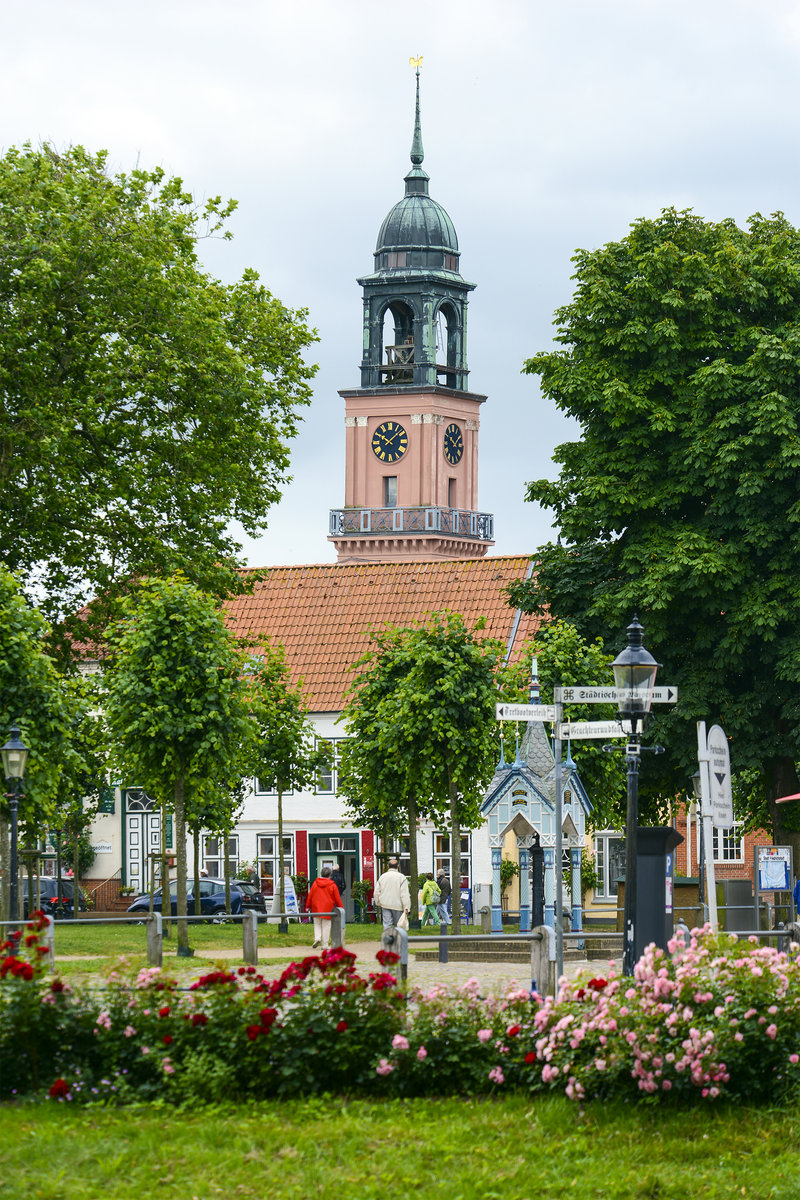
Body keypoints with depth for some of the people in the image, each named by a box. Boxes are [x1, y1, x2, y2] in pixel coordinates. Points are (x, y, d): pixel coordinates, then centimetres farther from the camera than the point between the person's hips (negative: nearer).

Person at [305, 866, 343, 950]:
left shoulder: (315, 883, 0)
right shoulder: (332, 885, -6)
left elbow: (310, 895, 4)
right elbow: (337, 898, -2)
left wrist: (308, 906, 15)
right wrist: (341, 908, 11)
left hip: (316, 908, 2)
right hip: (327, 908, -2)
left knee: (317, 924, 16)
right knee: (326, 926, 3)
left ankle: (317, 938, -7)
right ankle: (325, 945, 3)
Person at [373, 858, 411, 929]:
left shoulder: (382, 877, 5)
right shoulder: (401, 877, -7)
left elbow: (376, 893, 10)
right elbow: (405, 894, -11)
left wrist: (378, 903, 24)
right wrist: (406, 907, -11)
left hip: (385, 905, 3)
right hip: (397, 905, -3)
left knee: (387, 925, 0)